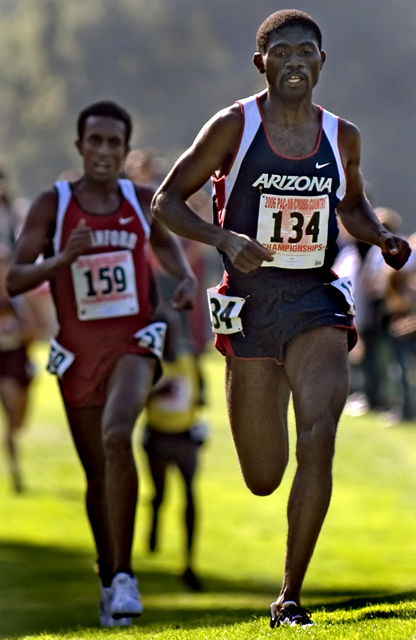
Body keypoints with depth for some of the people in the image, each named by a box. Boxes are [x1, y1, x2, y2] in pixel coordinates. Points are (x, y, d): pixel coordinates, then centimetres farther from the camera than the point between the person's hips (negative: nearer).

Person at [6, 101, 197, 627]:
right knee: (97, 471, 10)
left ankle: (123, 575, -25)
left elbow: (165, 242, 25)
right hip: (78, 350, 1)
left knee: (117, 436, -27)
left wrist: (186, 279, 5)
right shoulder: (51, 204, -4)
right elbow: (14, 280, -8)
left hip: (134, 341, -1)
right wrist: (64, 258, -25)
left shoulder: (143, 201, 2)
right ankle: (109, 579, 29)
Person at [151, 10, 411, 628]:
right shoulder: (234, 126, -5)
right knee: (263, 479, 6)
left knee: (319, 443, -20)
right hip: (250, 302, -1)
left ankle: (290, 598, -10)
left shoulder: (341, 136, 4)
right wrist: (223, 237, -20)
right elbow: (166, 200, -3)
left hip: (316, 303, 1)